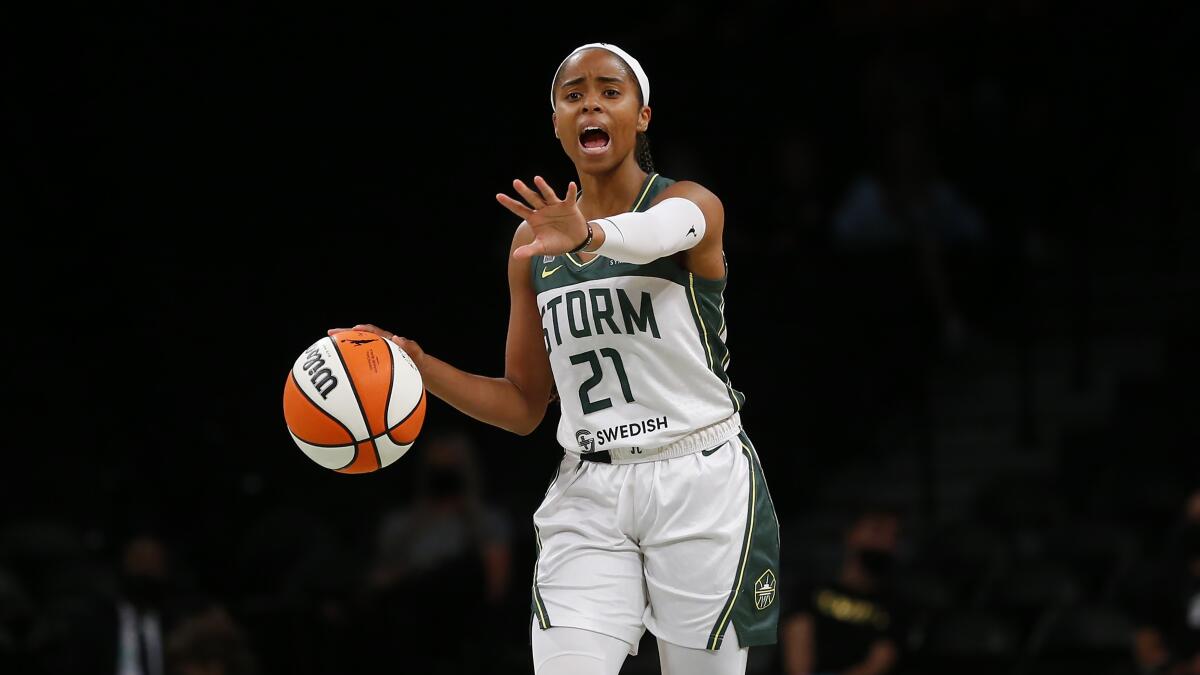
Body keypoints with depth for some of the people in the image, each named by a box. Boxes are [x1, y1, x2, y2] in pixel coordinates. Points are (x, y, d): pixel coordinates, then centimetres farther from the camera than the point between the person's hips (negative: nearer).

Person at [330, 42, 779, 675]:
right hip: (588, 495, 3)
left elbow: (658, 233, -33)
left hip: (698, 484, -3)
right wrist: (420, 365, -4)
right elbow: (523, 407, 13)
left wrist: (590, 236, -56)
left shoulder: (690, 203, -5)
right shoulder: (534, 240, 9)